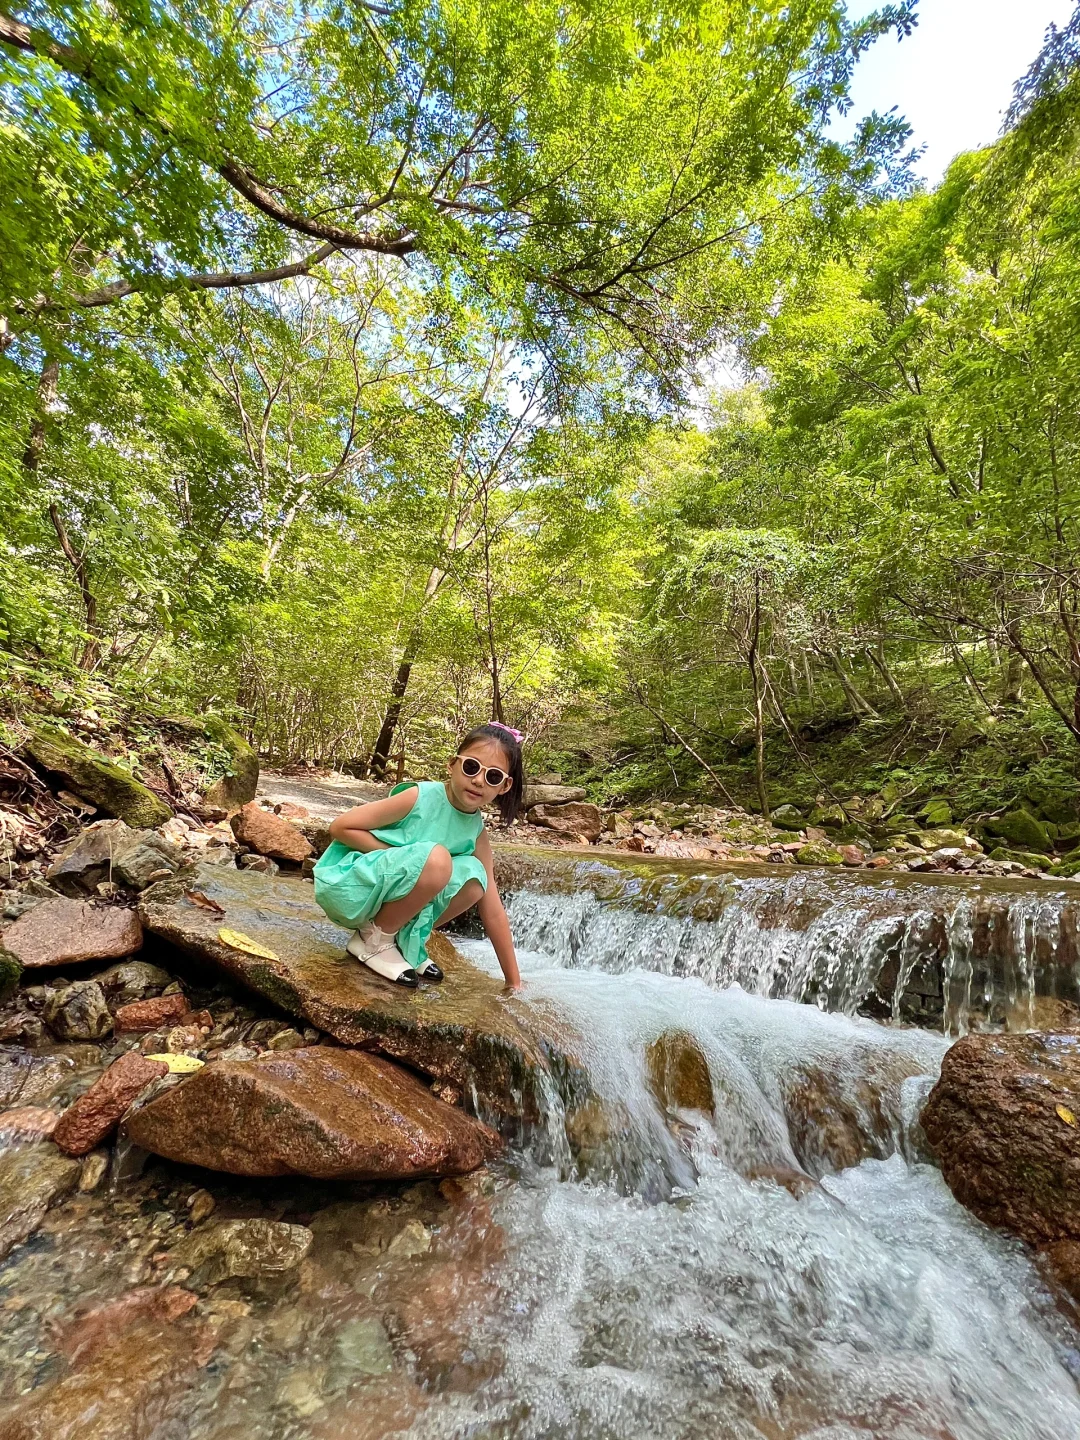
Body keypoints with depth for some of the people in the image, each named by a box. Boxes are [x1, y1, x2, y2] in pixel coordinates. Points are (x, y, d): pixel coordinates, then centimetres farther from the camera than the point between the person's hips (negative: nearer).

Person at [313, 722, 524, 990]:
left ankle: (404, 939, 4)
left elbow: (493, 911, 1)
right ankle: (373, 940, -7)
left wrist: (514, 982, 3)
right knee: (435, 860, -30)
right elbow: (340, 827, -14)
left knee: (473, 877, -15)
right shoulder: (420, 796, -20)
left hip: (385, 894, 6)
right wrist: (400, 856, -19)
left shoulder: (477, 833, -4)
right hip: (348, 883, -5)